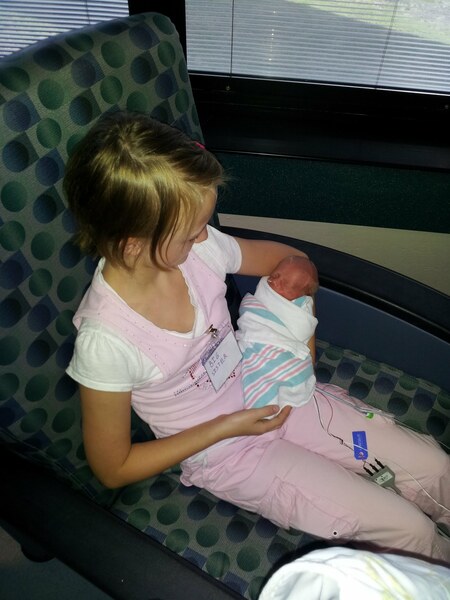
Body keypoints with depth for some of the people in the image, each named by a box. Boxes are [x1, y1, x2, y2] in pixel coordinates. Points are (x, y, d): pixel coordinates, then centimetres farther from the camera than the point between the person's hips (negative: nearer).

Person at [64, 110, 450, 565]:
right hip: (227, 454, -4)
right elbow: (112, 469, -14)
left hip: (269, 392, 5)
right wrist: (226, 426, -18)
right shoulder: (105, 340, -29)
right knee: (410, 531, -4)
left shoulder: (196, 247, -17)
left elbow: (288, 259, 3)